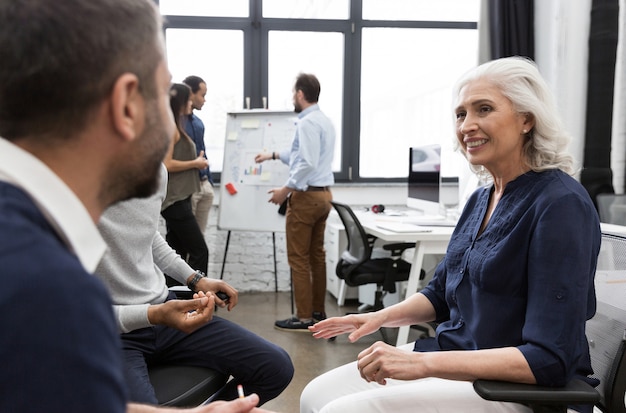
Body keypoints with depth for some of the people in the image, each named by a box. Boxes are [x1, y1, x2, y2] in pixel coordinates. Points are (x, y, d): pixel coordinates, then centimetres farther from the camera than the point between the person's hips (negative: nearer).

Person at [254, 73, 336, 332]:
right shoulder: (325, 121, 15)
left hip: (306, 196, -10)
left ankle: (304, 318, 1)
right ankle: (318, 311, 23)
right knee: (316, 254, 16)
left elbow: (307, 163, -25)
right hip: (323, 194, 10)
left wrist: (286, 190, -17)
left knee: (299, 258, -3)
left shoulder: (307, 123, -16)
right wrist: (273, 155, 37)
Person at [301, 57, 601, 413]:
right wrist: (381, 317, 2)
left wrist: (423, 362, -29)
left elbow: (549, 359, -24)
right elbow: (441, 293, 21)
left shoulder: (561, 204, -19)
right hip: (455, 358, 8)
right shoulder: (481, 199, 8)